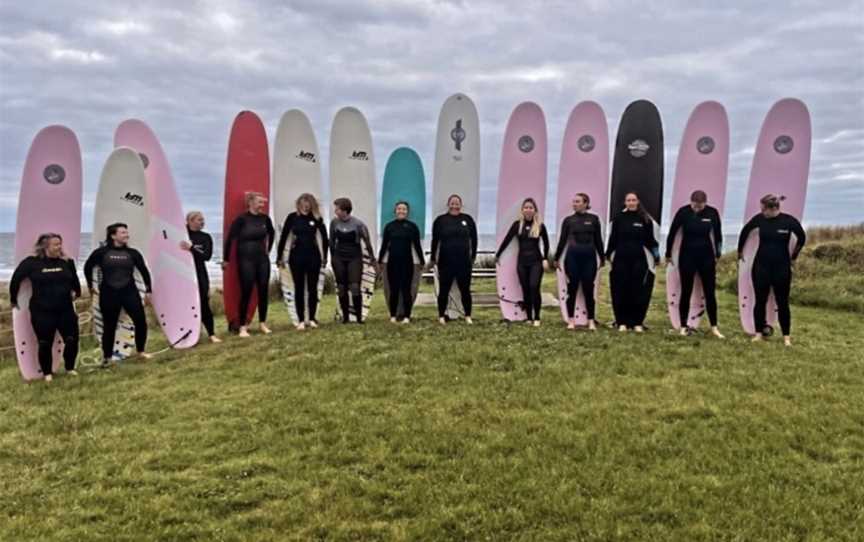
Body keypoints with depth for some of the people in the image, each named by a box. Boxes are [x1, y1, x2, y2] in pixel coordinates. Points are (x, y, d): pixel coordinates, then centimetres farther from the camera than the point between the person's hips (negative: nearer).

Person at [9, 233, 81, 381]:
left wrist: (77, 292, 24)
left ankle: (70, 368, 25)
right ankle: (47, 373, 22)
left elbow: (74, 279, 21)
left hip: (65, 310, 3)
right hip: (42, 311, -3)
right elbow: (16, 279, 1)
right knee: (45, 343, 5)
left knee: (72, 340, 4)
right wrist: (13, 299, 8)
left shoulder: (66, 261, 1)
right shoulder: (32, 262, -9)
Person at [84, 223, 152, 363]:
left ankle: (140, 351, 14)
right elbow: (88, 267, 10)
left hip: (129, 292, 2)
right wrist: (90, 285, 13)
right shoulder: (101, 252, -5)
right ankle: (107, 357, 21)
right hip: (109, 294, -2)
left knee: (141, 321, -5)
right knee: (109, 326, 6)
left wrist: (148, 290, 8)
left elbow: (144, 271, 9)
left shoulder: (132, 253, 1)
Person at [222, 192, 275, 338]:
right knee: (246, 292, -3)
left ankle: (262, 323, 19)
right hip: (246, 260, -5)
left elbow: (271, 233, 23)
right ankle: (243, 326, 5)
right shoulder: (241, 219, -13)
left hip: (263, 259, 5)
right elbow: (230, 238, -9)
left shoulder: (265, 218, 2)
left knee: (263, 291, 6)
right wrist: (226, 259, -5)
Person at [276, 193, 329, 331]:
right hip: (296, 256, 0)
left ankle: (312, 318, 16)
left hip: (313, 256, 0)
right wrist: (280, 257, 1)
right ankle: (301, 320, 11)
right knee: (299, 288, 5)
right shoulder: (292, 217, -4)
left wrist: (324, 256, 10)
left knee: (312, 288, 5)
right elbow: (283, 237, 0)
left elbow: (324, 237, 7)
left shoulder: (317, 218, -3)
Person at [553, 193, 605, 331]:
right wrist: (557, 258, 8)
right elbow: (562, 240, 8)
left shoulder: (593, 219, 4)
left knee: (588, 289, 3)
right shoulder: (568, 220, 4)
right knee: (572, 289, 4)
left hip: (589, 257, 0)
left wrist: (602, 257, 11)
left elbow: (598, 240, 9)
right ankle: (571, 320, 12)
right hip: (572, 257, 0)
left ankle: (591, 320, 10)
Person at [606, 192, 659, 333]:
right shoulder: (619, 218, 2)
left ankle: (637, 322, 10)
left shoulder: (645, 219, 3)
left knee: (638, 290, 2)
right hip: (621, 259, 0)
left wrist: (656, 255, -2)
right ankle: (622, 322, 10)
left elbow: (650, 240, 5)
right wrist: (608, 254, 7)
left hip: (638, 259, 0)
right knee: (621, 290, 2)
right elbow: (613, 238, 6)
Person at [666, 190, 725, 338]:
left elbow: (717, 234, 6)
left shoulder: (712, 213, -8)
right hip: (687, 256, -1)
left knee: (710, 292, 4)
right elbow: (672, 233, -2)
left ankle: (714, 327, 13)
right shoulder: (683, 212, -12)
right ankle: (684, 326, 14)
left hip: (707, 256, 1)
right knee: (686, 292, 4)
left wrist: (717, 254, 12)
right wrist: (668, 254, 5)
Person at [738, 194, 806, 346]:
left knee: (782, 302, 4)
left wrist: (793, 256, 11)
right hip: (761, 265, 1)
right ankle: (759, 332, 17)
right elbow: (745, 231, 11)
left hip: (782, 267, -1)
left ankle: (786, 336, 14)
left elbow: (802, 238, 6)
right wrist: (740, 250, 19)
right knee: (760, 301, 5)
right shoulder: (759, 219, -7)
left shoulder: (789, 221, -12)